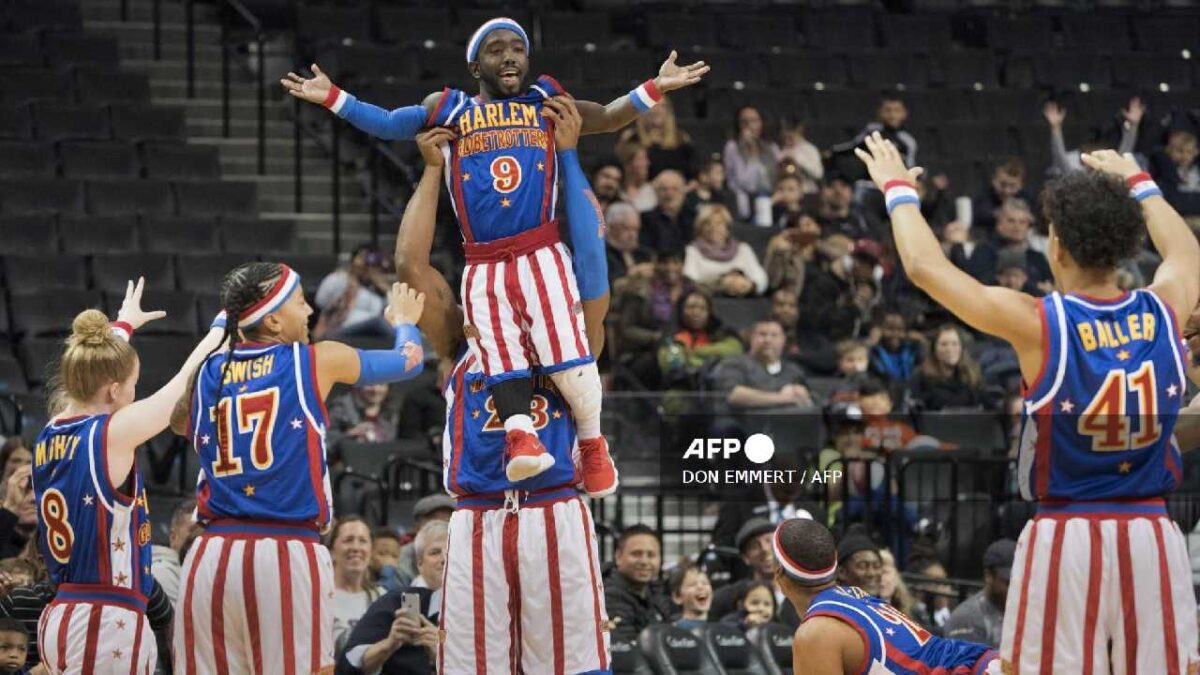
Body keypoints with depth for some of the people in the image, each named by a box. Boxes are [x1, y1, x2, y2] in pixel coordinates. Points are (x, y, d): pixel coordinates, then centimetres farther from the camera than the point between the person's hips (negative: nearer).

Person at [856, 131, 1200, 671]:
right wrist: (1138, 184, 41)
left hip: (1066, 540, -3)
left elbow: (925, 266, 0)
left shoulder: (1037, 324, -11)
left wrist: (898, 190, 16)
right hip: (1154, 541, 3)